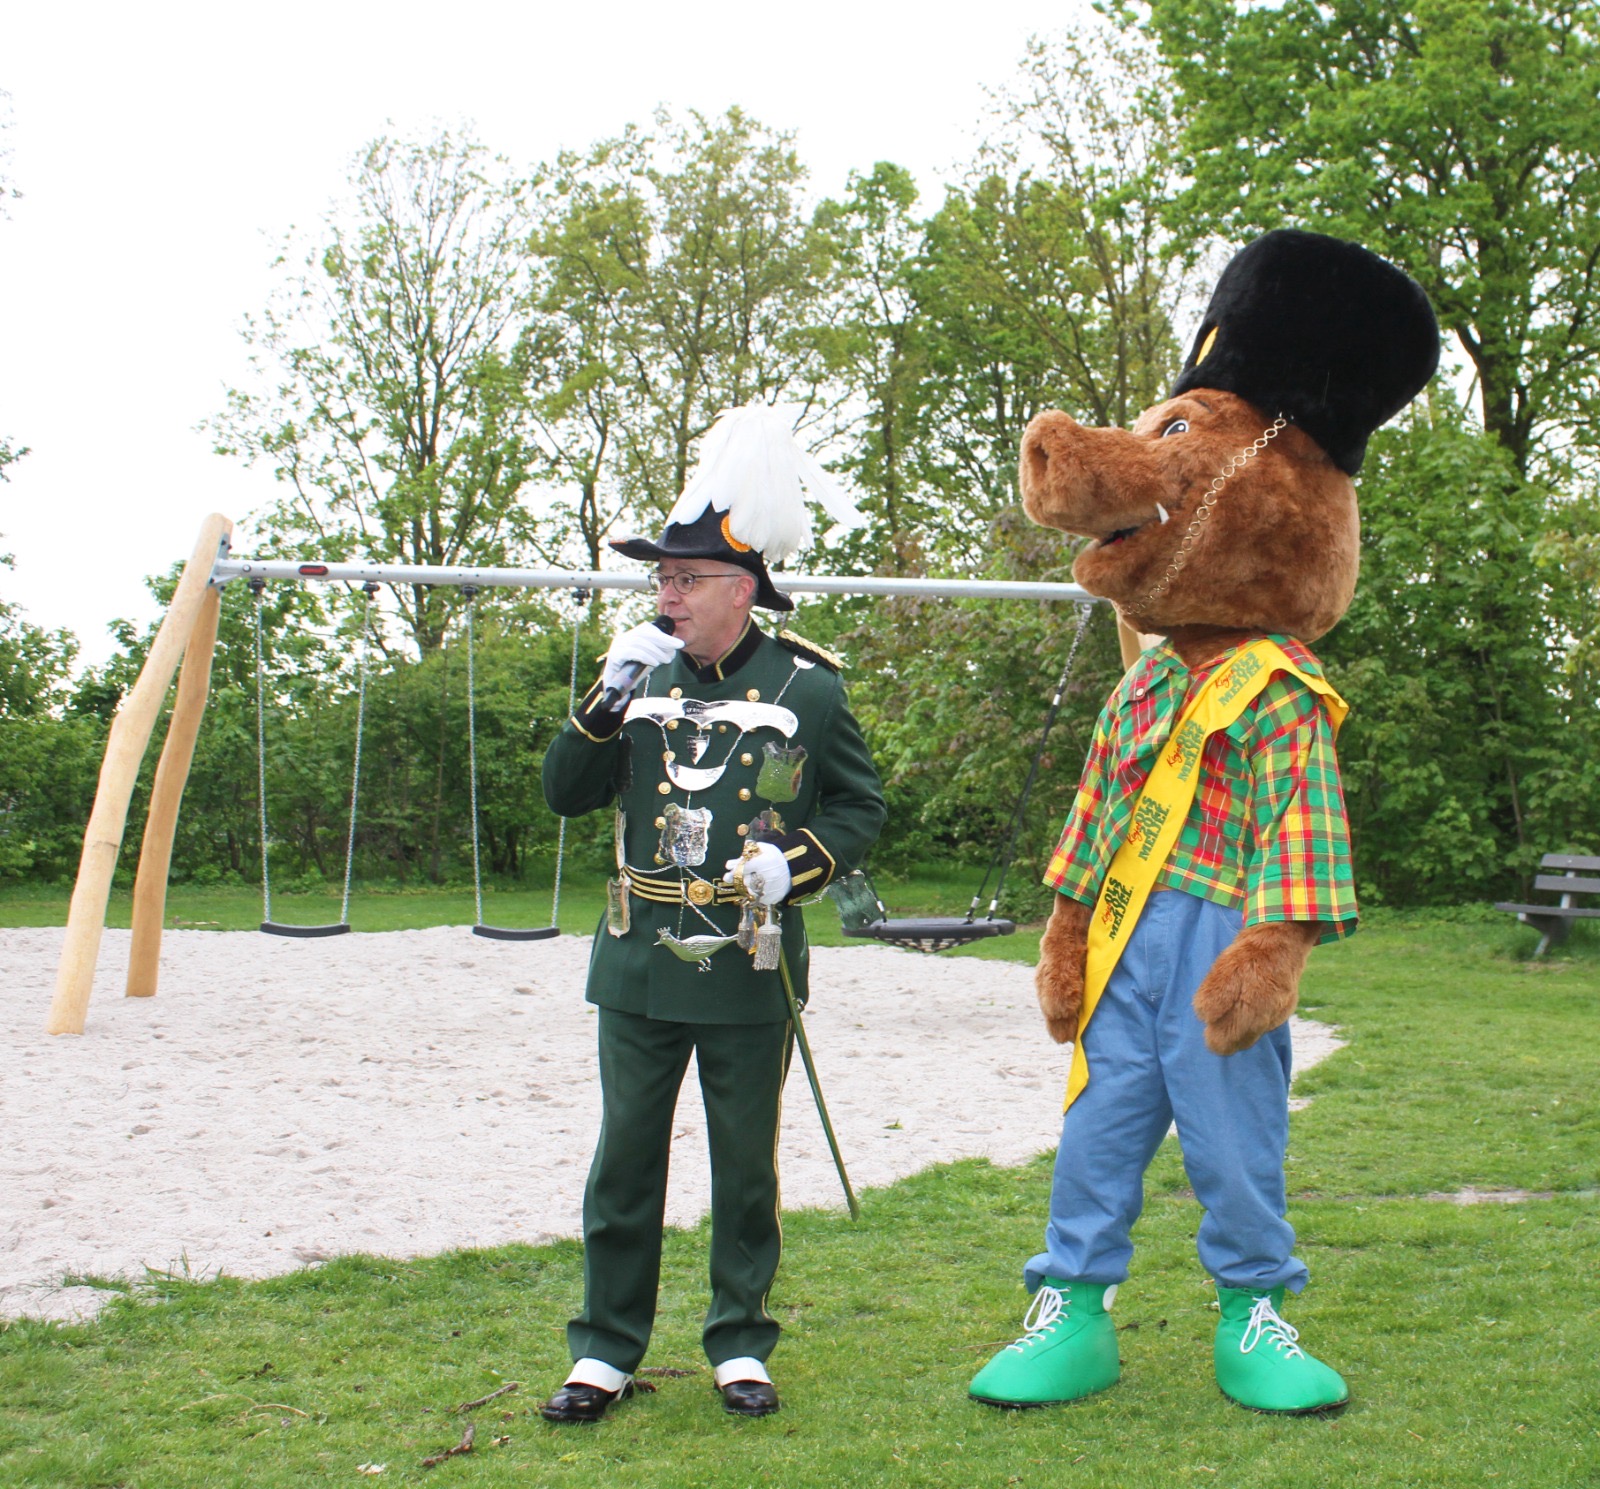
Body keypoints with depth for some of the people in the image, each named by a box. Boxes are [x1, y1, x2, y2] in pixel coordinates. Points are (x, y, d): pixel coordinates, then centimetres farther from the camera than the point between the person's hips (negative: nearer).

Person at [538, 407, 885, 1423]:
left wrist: (799, 862, -13)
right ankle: (607, 1350, 19)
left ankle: (742, 1346, 23)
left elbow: (861, 806, 6)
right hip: (641, 964, 3)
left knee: (746, 1166, 9)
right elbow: (565, 794, 7)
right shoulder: (646, 676, 6)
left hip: (751, 972, -2)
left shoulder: (806, 686, -3)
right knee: (626, 1160, 7)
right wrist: (609, 703, -8)